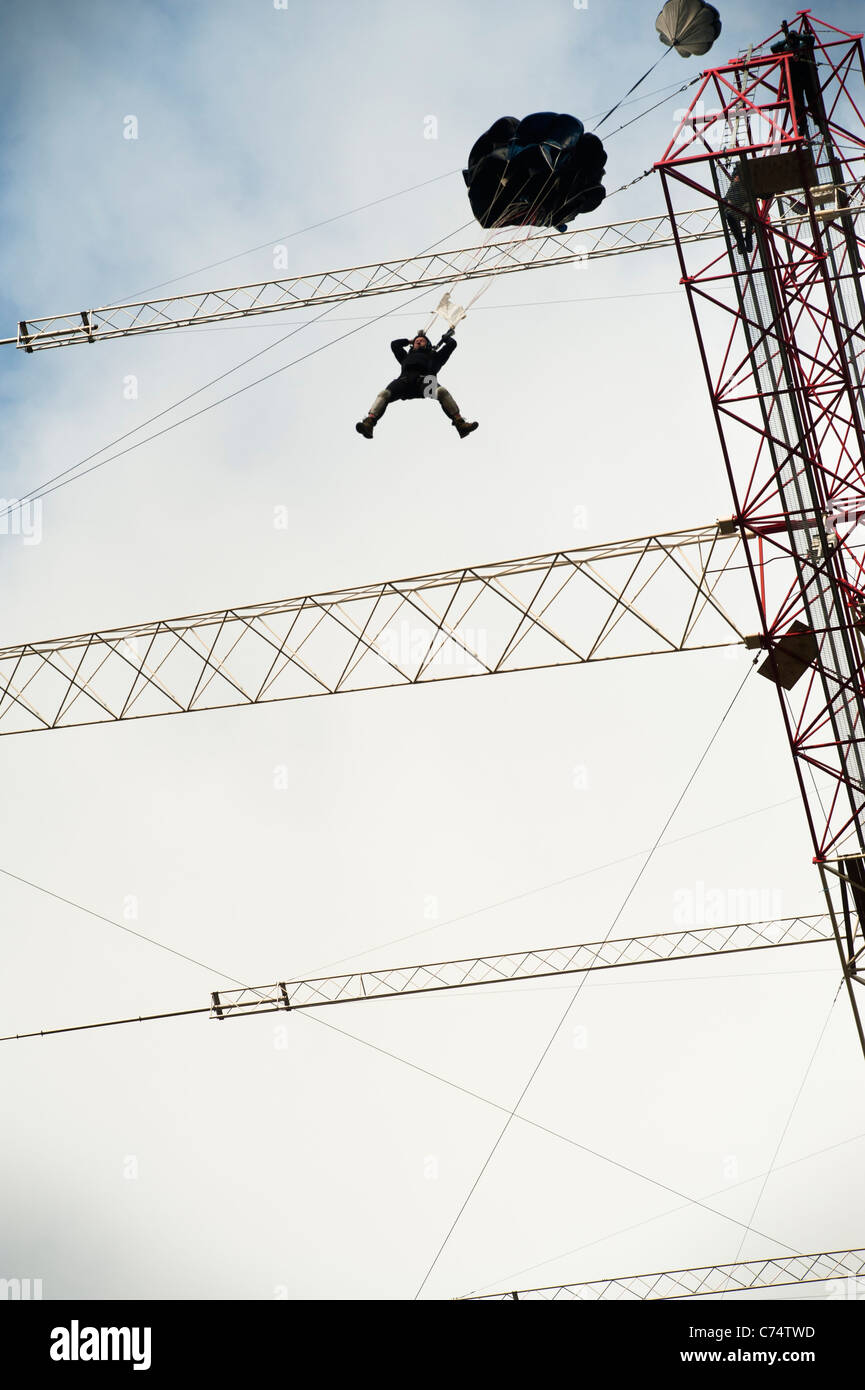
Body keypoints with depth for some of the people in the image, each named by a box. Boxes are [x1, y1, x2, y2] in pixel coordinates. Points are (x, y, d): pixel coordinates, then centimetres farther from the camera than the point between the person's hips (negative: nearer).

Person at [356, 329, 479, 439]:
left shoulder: (434, 356, 37)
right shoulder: (407, 356, 44)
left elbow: (452, 343, 39)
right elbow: (394, 344, 54)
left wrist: (446, 337, 59)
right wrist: (409, 341, 60)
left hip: (424, 380, -2)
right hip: (405, 379, 2)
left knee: (442, 392, -34)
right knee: (384, 394, -29)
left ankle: (460, 423, -43)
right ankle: (369, 423, -47)